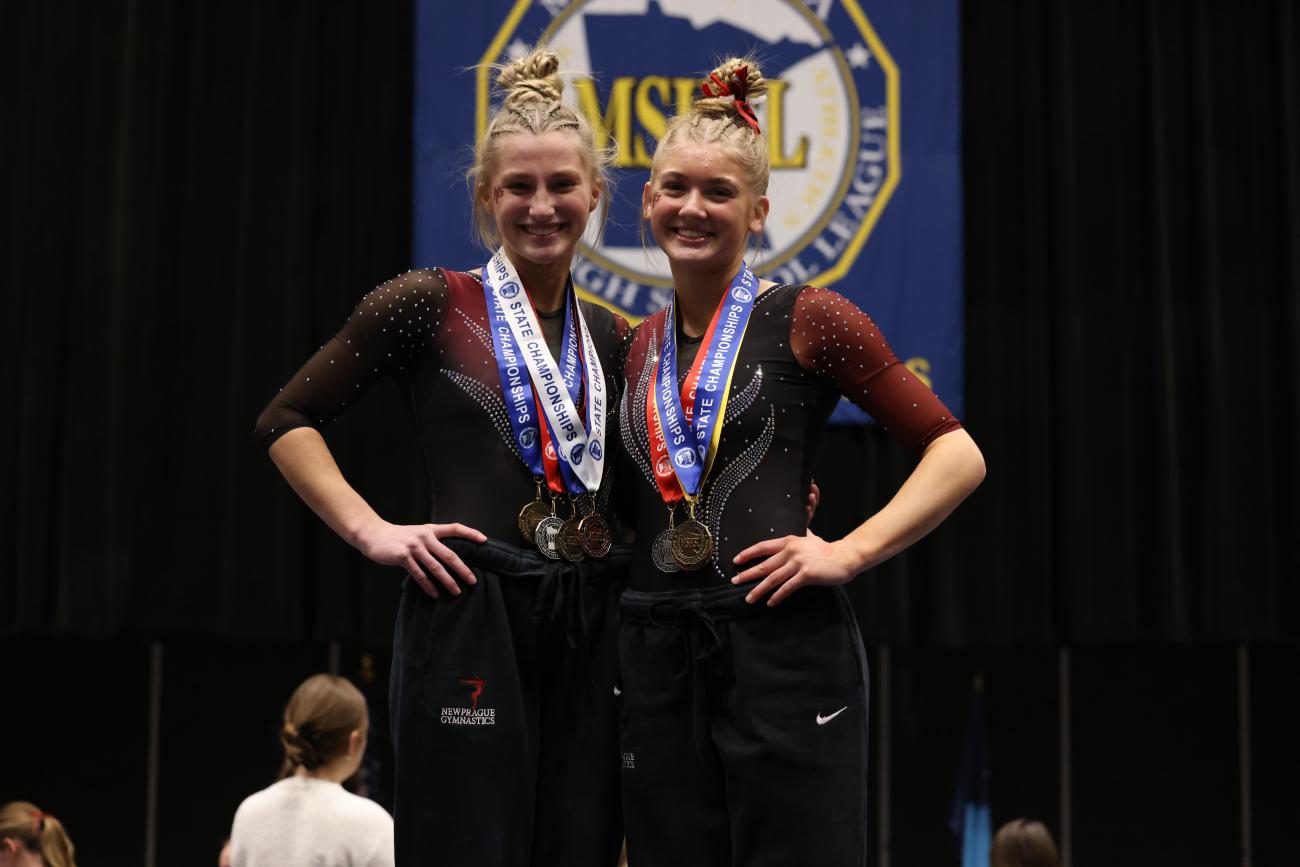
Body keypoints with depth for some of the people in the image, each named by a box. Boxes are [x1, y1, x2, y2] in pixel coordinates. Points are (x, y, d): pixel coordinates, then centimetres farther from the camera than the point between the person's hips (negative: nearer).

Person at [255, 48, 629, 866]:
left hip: (591, 624, 5)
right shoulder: (431, 306, 0)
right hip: (471, 612, -5)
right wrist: (372, 531, -7)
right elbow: (287, 421, 2)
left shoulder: (611, 338, 15)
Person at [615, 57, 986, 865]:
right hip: (658, 656, 5)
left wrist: (848, 553, -12)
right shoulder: (635, 348, 14)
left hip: (783, 646, -5)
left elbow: (958, 455, -3)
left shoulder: (804, 319, -1)